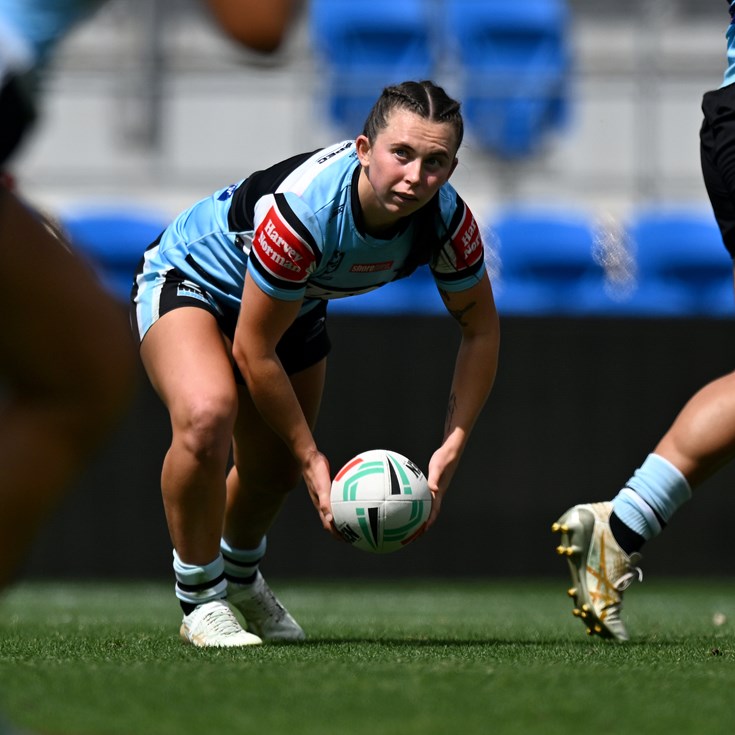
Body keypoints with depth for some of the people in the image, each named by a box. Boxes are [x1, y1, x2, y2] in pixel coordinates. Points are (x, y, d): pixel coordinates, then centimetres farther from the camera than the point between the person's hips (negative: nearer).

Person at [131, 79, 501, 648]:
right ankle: (202, 601, -13)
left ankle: (240, 575, 51)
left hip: (297, 303, 6)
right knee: (207, 414, -33)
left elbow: (481, 329, -8)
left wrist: (451, 450, -17)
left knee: (277, 469, 15)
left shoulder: (447, 219, -25)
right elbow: (252, 350, -31)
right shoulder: (303, 210, -42)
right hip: (191, 279, -6)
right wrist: (311, 457, -24)